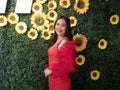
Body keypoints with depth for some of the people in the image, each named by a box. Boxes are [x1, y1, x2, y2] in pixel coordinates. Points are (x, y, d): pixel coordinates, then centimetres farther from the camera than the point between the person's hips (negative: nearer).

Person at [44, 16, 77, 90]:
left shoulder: (68, 44, -16)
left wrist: (52, 71, -15)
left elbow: (70, 66, -18)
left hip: (61, 81, -7)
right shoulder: (56, 41, 7)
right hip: (52, 79, 7)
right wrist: (47, 68, -2)